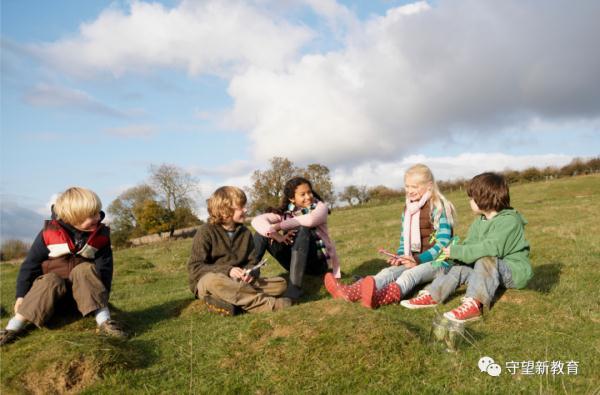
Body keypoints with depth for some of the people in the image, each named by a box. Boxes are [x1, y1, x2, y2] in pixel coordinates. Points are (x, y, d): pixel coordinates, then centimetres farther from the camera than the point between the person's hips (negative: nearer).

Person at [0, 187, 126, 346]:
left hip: (82, 284, 1)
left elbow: (104, 266, -4)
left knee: (86, 270, -31)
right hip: (50, 280, -1)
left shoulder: (101, 235, -8)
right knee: (52, 283, -35)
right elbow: (31, 263, -7)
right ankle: (14, 326, -30)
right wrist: (21, 295, -9)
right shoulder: (49, 233, -14)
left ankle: (104, 321, -40)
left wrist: (101, 295, -11)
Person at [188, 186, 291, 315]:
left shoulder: (245, 232, 8)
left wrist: (251, 273, -18)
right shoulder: (206, 232, -7)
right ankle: (267, 304, -37)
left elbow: (252, 262, 8)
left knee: (280, 283, -12)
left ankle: (231, 300, -30)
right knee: (213, 280, -42)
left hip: (239, 282, 5)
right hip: (206, 281, -5)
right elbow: (194, 267, -13)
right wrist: (227, 271, -25)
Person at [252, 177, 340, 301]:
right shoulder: (284, 212, 1)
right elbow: (257, 221, -14)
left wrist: (279, 226, -21)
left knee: (302, 229, -32)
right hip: (296, 262, 4)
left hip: (318, 260, -3)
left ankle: (295, 287, -37)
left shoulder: (320, 207, -6)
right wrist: (276, 235, -31)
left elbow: (310, 220, -31)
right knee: (263, 232, -10)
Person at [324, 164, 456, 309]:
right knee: (389, 271, -24)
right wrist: (399, 257, -5)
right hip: (415, 261, 6)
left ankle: (377, 297, -70)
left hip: (438, 261, -6)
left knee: (410, 274, -37)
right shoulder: (407, 211, 13)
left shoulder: (438, 208, -8)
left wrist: (418, 259, -23)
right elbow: (404, 240, 17)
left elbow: (443, 243, -14)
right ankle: (352, 291, -54)